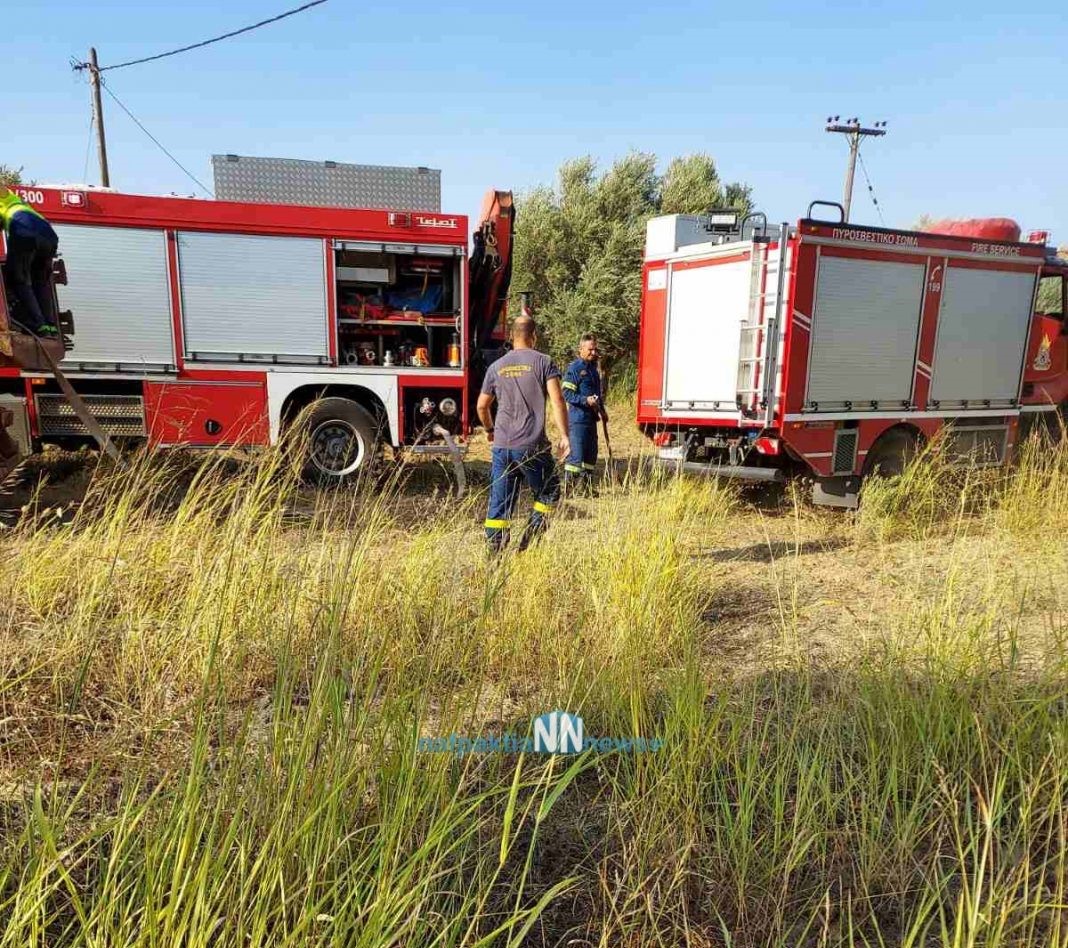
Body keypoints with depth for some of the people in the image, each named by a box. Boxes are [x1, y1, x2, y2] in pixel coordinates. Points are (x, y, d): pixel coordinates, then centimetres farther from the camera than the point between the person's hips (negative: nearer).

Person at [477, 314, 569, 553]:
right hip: (532, 446, -3)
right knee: (547, 493, 15)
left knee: (500, 501, 9)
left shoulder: (496, 367, 10)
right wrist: (564, 435, -8)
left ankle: (494, 550, 10)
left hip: (502, 445, 4)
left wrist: (490, 430, 35)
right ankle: (530, 542, 6)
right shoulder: (543, 362, -1)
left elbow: (482, 406, 18)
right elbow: (557, 401, -12)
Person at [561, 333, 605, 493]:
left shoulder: (593, 368, 17)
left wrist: (602, 410, 20)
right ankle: (569, 488, -1)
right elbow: (567, 394, -16)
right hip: (578, 418, -9)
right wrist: (586, 400, -26)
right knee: (576, 455, -8)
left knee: (591, 454, 13)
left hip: (591, 418, 9)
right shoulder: (574, 368, -10)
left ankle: (586, 486, 22)